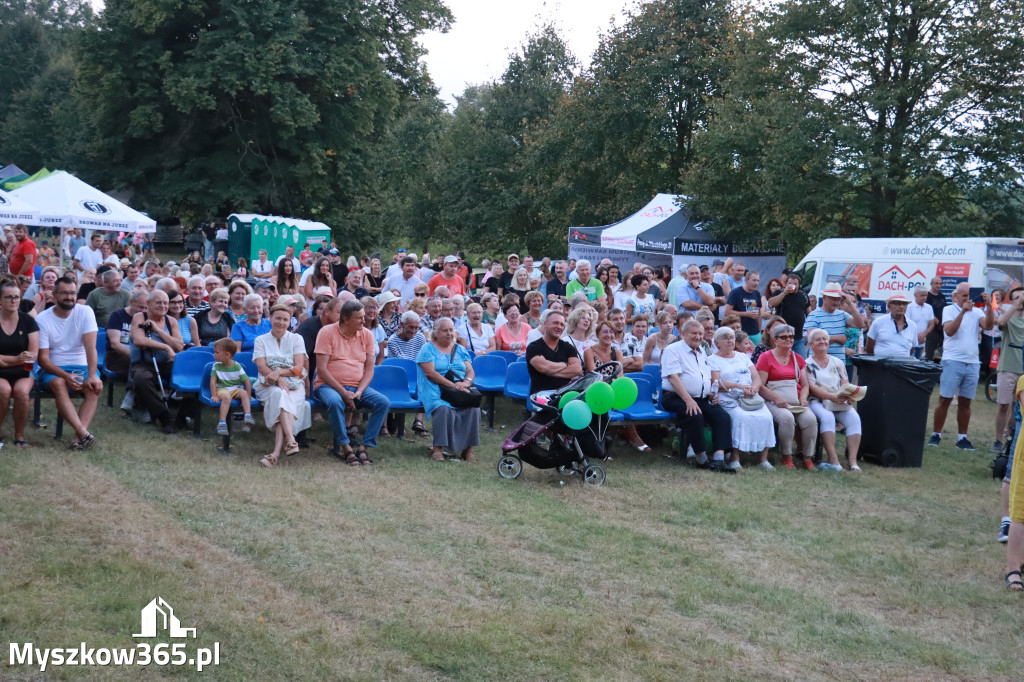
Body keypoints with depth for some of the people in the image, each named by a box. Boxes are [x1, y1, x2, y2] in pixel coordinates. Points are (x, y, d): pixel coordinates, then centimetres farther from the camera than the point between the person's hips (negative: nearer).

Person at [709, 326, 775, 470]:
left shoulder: (743, 357, 26)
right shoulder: (713, 360, 10)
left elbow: (757, 378, 16)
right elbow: (717, 384, -5)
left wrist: (753, 388, -8)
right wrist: (739, 386, -15)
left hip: (751, 398, 4)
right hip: (729, 400, -4)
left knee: (765, 417, -24)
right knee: (741, 417, -35)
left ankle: (763, 459, -22)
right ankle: (735, 459, -30)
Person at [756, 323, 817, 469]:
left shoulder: (798, 359, 21)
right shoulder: (766, 357, 6)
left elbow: (805, 384, 18)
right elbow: (760, 385, -3)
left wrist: (803, 398, -4)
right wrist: (777, 398, -17)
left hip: (796, 402, 4)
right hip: (774, 401, -4)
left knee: (810, 418, -26)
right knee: (787, 418, -35)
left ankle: (808, 458, -16)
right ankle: (787, 457, -19)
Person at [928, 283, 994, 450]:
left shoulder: (977, 311, 10)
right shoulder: (949, 310, 2)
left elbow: (988, 325, -6)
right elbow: (949, 331, -13)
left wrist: (988, 305, -17)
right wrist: (963, 311, -19)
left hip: (973, 362, 4)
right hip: (953, 360, -3)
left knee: (965, 402, 8)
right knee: (945, 399, -3)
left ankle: (962, 438, 15)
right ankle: (936, 435, 6)